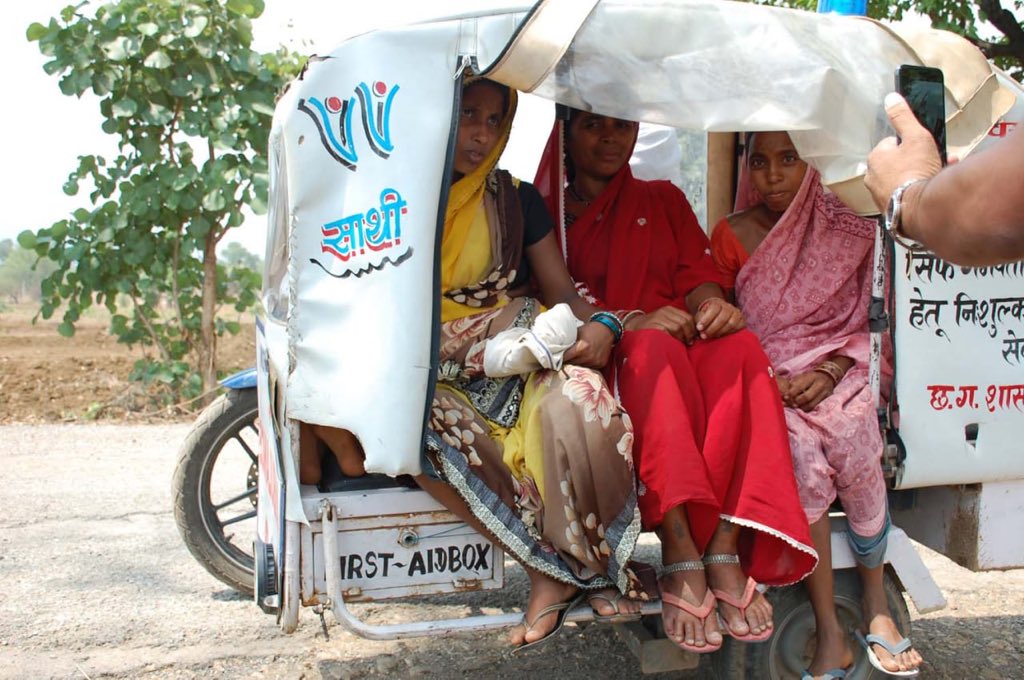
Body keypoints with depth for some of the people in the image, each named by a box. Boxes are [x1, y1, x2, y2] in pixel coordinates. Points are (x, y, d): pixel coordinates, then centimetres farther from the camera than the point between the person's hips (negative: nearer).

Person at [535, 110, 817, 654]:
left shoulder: (664, 200, 26)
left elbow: (697, 273, 11)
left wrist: (712, 304, -14)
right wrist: (630, 322, -18)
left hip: (679, 343, 3)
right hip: (601, 360, -3)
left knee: (737, 345, -31)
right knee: (653, 348, -38)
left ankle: (726, 547, -39)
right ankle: (680, 555, -45)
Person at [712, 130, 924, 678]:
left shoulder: (848, 231, 6)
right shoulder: (731, 236, 5)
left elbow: (861, 326, 6)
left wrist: (828, 373, -11)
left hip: (835, 372, 1)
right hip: (764, 377, -1)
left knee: (852, 430, -32)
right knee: (801, 447, -31)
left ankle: (876, 602, -13)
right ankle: (830, 633, -24)